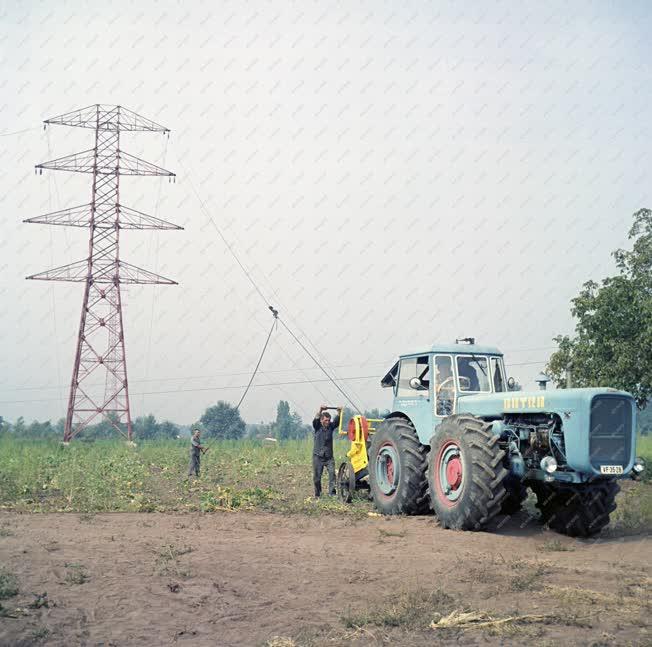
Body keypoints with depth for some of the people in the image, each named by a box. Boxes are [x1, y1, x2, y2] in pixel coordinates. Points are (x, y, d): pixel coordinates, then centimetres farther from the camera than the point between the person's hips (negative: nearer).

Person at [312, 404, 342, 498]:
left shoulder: (331, 426, 4)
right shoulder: (317, 426, -2)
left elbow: (337, 421, -12)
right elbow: (315, 419, -20)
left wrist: (339, 412, -30)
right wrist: (320, 410, -37)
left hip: (329, 456, 1)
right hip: (318, 456, -1)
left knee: (332, 473, -15)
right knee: (317, 476, 4)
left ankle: (332, 492, -15)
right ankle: (317, 494, 19)